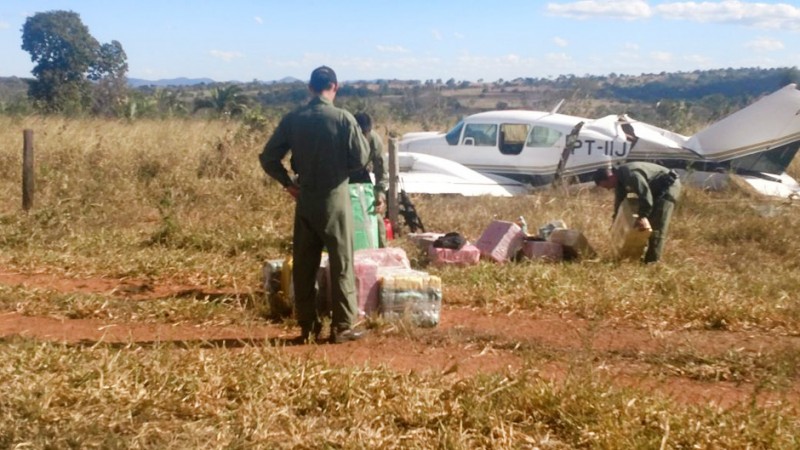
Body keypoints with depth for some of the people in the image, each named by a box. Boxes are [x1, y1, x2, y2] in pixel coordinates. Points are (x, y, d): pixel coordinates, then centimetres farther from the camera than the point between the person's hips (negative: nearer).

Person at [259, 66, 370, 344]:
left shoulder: (292, 120, 0)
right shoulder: (343, 118, -10)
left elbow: (268, 158, 0)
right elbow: (360, 159, -8)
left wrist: (287, 183, 8)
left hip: (305, 199, 4)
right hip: (335, 198, -3)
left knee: (304, 265, 10)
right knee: (341, 264, 4)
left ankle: (307, 326, 15)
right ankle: (342, 326, 5)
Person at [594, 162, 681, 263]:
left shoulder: (630, 174, -29)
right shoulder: (619, 177, 4)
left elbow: (645, 193, -35)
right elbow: (619, 199, 18)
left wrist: (643, 216, -38)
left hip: (669, 185, -11)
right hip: (658, 190, 11)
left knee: (657, 226, -15)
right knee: (651, 224, 13)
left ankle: (652, 261, -16)